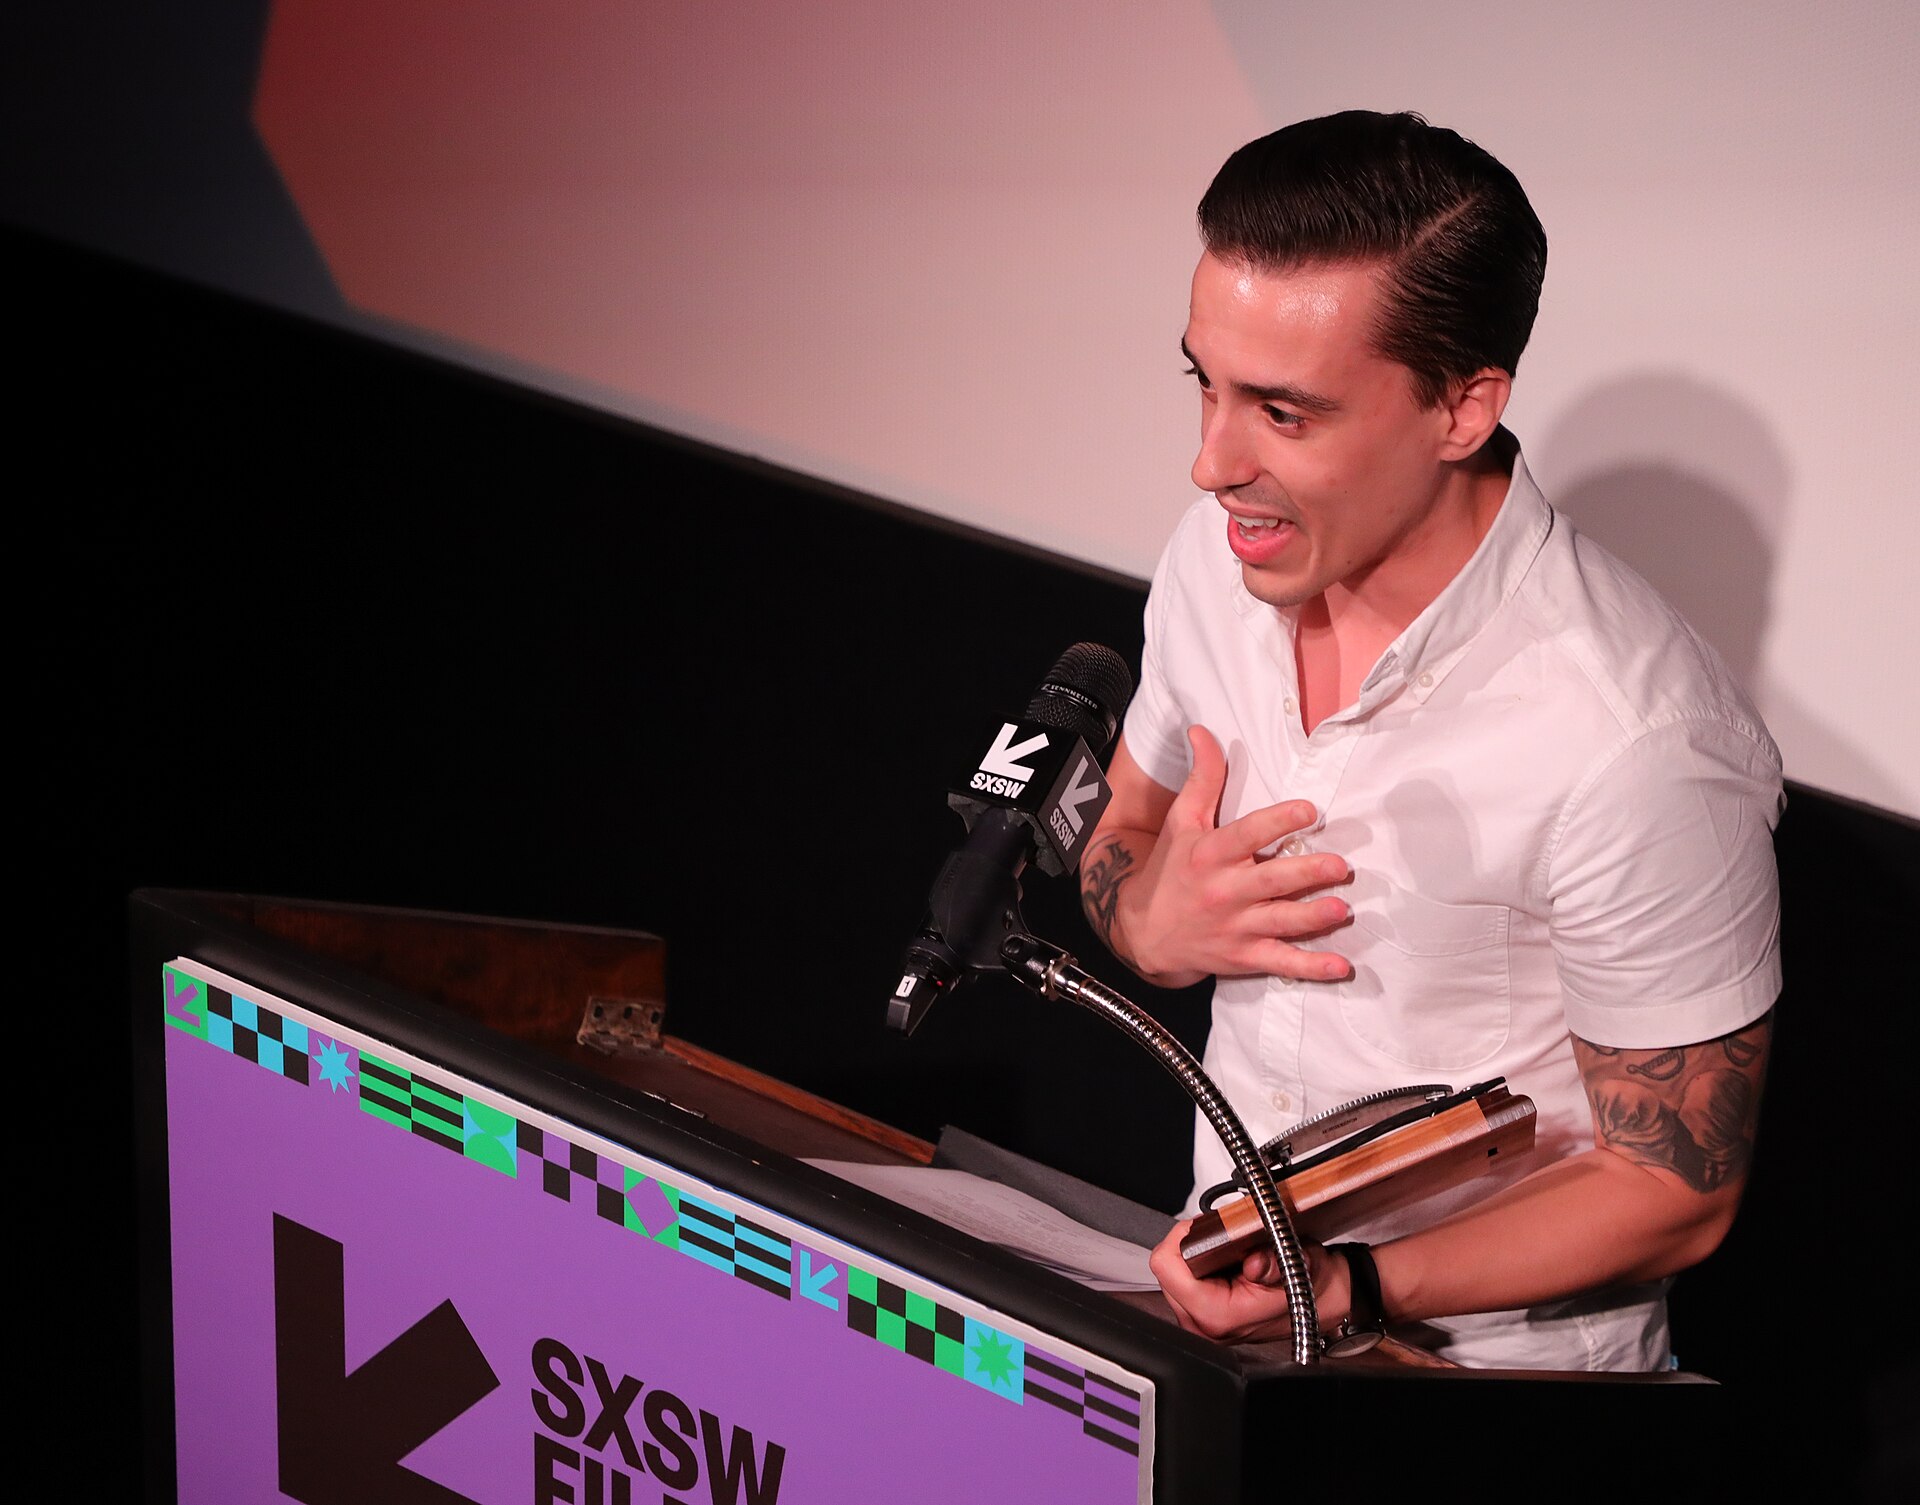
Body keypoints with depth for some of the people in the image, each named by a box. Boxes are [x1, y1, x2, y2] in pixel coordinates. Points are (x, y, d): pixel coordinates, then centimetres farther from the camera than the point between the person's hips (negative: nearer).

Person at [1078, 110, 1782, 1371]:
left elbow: (1675, 1196, -16)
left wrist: (1355, 1289, -27)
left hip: (1496, 1357, -5)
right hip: (1228, 1286, 6)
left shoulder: (1636, 747, -26)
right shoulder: (1223, 558, -4)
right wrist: (1155, 923, -9)